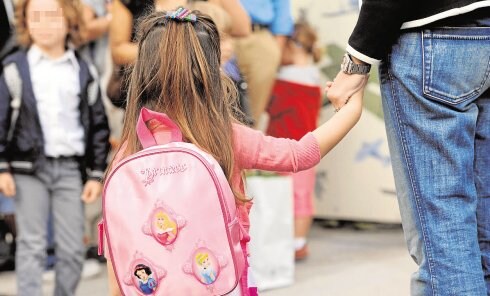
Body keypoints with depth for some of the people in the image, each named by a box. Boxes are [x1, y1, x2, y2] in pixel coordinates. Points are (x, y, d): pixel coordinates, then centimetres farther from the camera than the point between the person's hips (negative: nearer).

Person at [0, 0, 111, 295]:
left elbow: (99, 125, 9)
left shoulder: (82, 71, 7)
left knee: (73, 250, 4)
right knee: (32, 246, 0)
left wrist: (97, 174, 5)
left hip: (71, 168, 2)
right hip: (29, 168, -2)